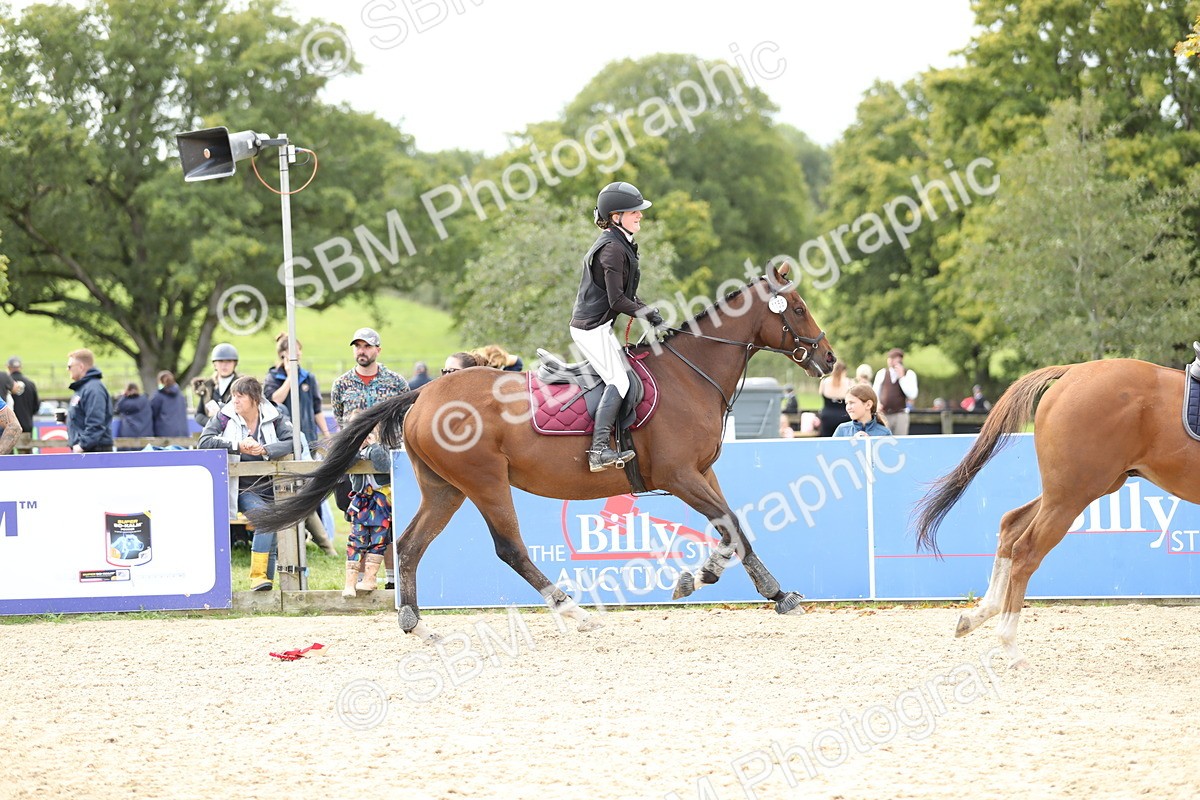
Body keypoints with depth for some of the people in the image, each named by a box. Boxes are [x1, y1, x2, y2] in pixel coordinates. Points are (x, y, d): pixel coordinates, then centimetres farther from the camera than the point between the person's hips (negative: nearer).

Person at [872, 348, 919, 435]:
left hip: (900, 414, -1)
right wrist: (877, 404, -6)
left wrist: (901, 377, -13)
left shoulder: (909, 374, 2)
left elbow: (912, 395, -10)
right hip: (883, 414, 1)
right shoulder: (882, 373, 7)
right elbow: (875, 393, 14)